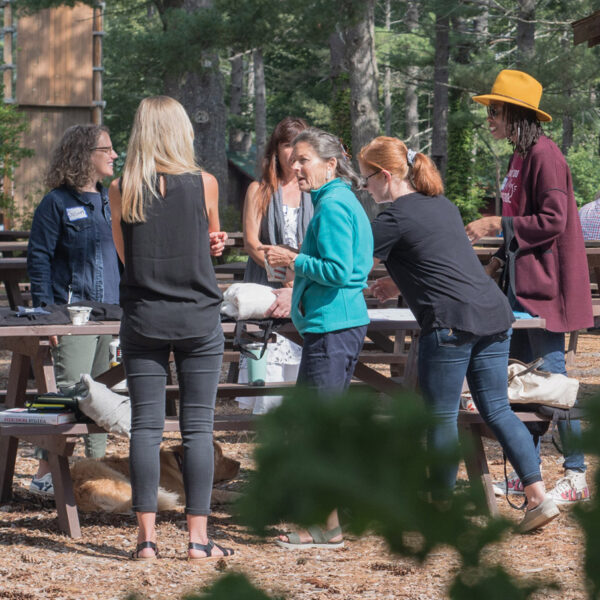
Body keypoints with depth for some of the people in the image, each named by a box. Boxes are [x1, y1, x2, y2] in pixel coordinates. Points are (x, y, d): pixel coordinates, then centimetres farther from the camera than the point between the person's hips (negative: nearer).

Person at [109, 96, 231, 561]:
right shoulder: (204, 184, -4)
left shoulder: (121, 191, -1)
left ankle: (147, 536, 1)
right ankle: (198, 536, 3)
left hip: (143, 317, 1)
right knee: (198, 426, 3)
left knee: (145, 425, 4)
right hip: (198, 315, -1)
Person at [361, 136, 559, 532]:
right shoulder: (444, 206, 20)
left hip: (451, 321, -8)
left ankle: (440, 508, 10)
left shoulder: (395, 218, -4)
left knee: (441, 417, 3)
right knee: (497, 410, 10)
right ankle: (539, 496, 1)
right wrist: (400, 284, 37)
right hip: (494, 314, 8)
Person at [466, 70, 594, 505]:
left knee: (551, 375, -8)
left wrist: (497, 226, -19)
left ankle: (577, 475, -3)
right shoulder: (520, 156, 15)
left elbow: (553, 220, -20)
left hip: (543, 285, -10)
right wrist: (501, 259, 16)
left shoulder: (544, 154, -14)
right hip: (520, 283, 10)